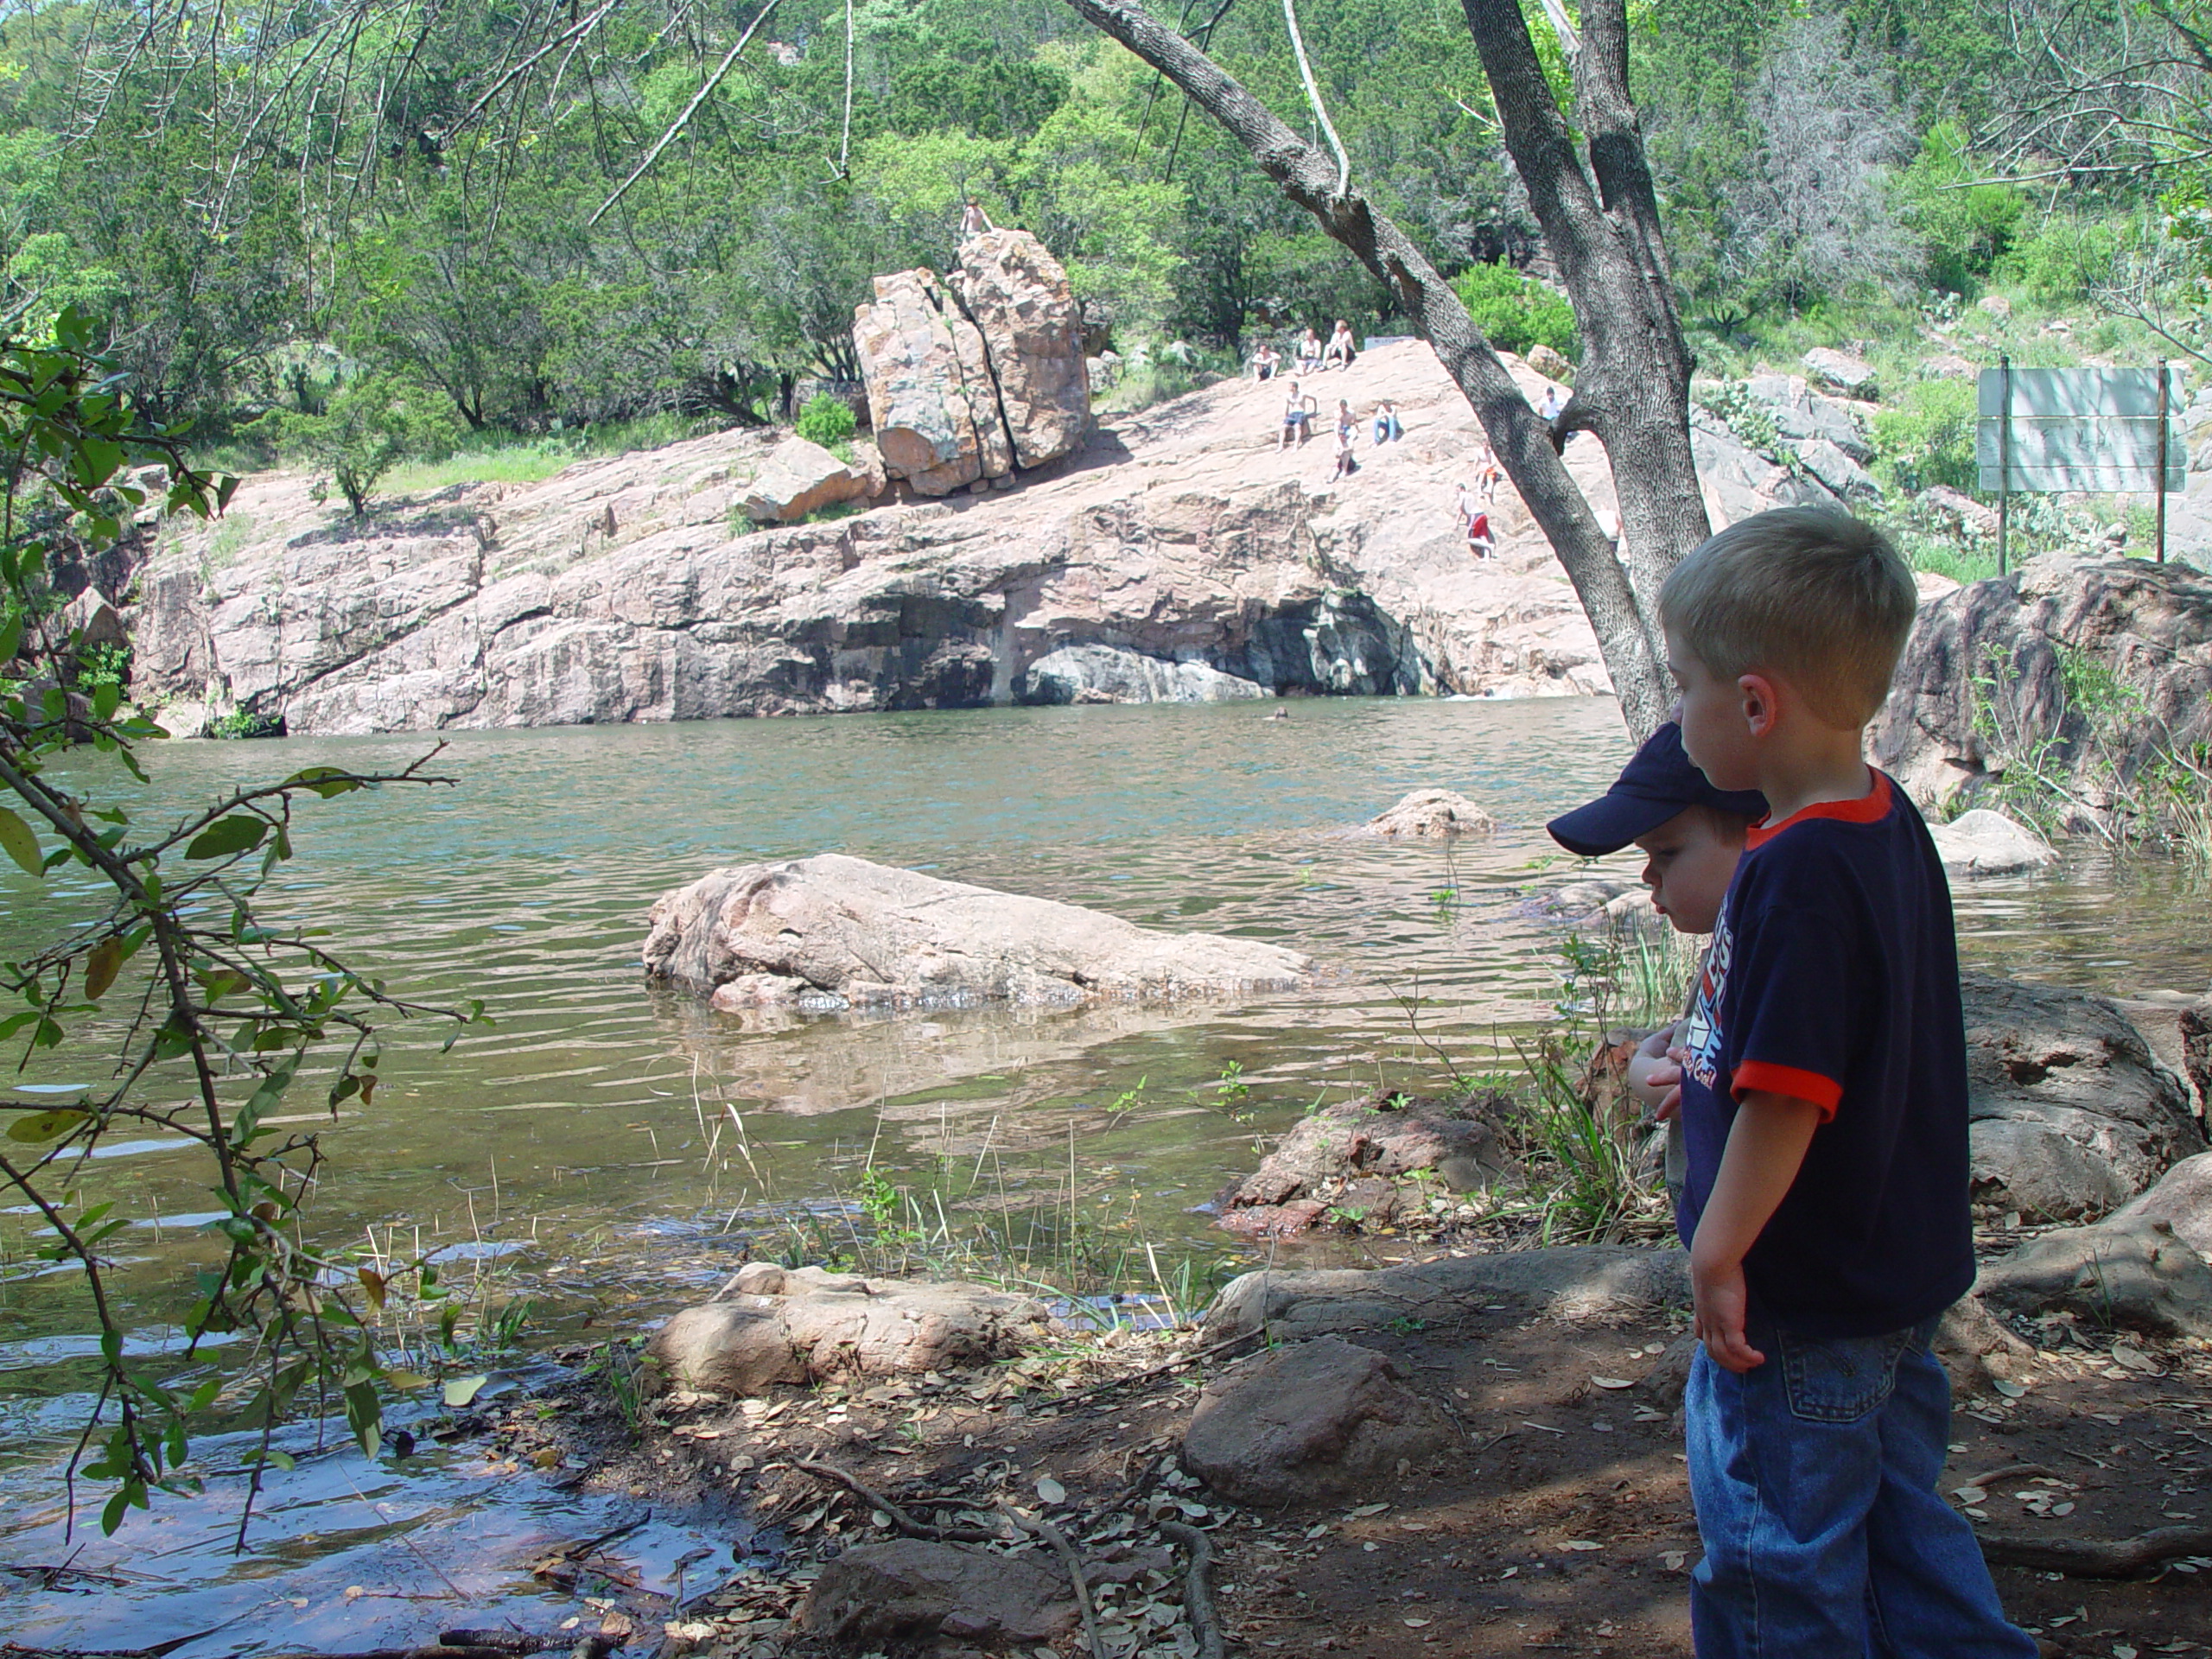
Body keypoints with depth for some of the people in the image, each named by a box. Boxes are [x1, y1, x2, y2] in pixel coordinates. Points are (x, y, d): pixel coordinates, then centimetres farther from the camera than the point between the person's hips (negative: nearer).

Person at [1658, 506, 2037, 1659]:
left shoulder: (1798, 874, -27)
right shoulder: (1889, 823, 3)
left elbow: (1789, 1095, -27)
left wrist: (1717, 1253, -17)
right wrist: (1712, 1055, 26)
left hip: (1801, 1300, -9)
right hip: (1901, 1270, 9)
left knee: (1778, 1559, 7)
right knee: (1895, 1516, 21)